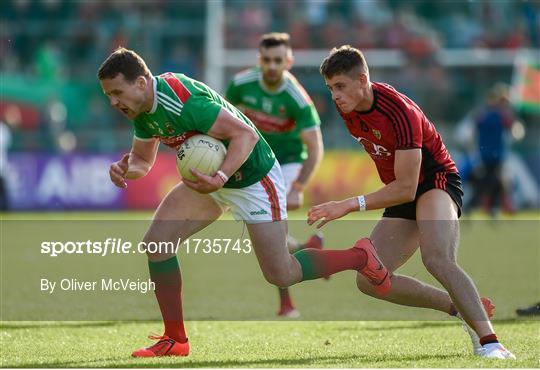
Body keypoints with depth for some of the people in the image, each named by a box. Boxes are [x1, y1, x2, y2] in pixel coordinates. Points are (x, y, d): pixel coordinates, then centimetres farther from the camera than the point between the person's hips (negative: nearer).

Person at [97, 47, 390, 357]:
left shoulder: (182, 100, -33)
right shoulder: (143, 109, -5)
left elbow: (245, 134, -32)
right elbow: (142, 159, 9)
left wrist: (220, 177, -44)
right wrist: (126, 169, -15)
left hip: (253, 177, -9)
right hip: (211, 176, 9)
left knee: (280, 274, -4)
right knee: (156, 242, -6)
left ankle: (360, 257, 18)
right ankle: (175, 340, 3)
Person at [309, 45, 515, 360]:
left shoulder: (399, 112, -28)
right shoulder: (347, 108, -3)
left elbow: (406, 188, -28)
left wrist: (350, 205, -31)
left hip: (436, 181, -9)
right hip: (403, 197, 9)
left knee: (437, 260, -36)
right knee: (369, 280, -4)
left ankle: (489, 341, -37)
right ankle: (463, 308, 6)